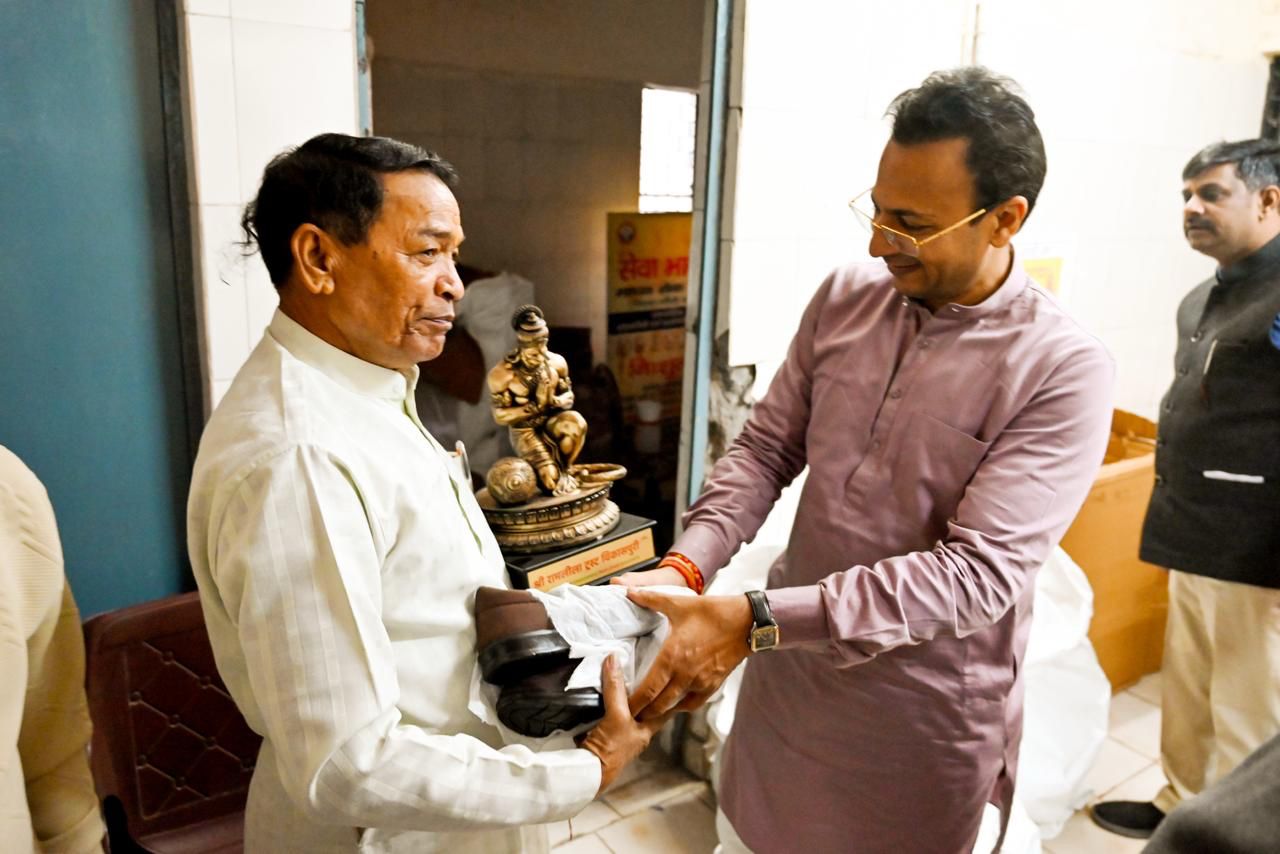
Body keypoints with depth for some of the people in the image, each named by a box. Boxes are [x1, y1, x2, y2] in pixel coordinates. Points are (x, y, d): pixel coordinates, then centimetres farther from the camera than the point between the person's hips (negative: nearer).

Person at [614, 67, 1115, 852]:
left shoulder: (1065, 371, -19)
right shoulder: (843, 299, -3)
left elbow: (978, 573, -25)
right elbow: (766, 448, 0)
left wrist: (755, 621, -32)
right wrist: (685, 566, -17)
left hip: (927, 722, -4)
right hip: (786, 681, 5)